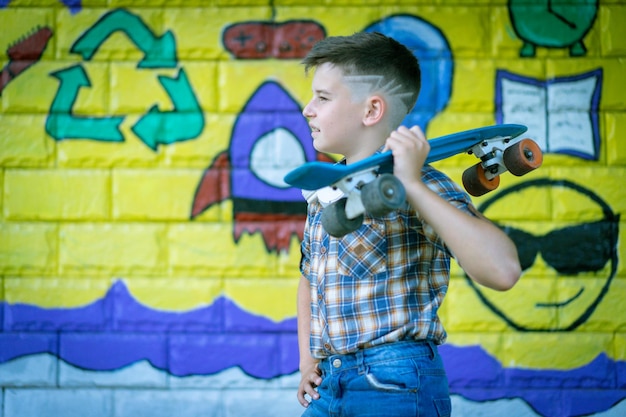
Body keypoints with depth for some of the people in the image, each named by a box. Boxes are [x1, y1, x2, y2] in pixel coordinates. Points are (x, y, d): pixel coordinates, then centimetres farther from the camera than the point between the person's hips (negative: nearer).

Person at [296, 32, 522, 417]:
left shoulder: (421, 189, -11)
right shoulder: (323, 193, 11)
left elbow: (503, 270, -27)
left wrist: (411, 184, -24)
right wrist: (307, 359, 13)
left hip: (395, 386, -7)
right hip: (328, 385, 7)